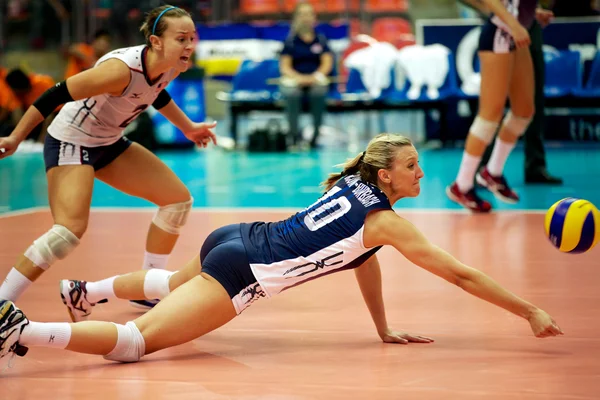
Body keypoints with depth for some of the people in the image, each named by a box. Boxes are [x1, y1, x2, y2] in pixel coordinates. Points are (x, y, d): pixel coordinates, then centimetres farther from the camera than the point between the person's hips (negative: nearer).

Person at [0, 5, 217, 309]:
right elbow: (56, 95, -28)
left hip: (109, 143, 9)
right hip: (70, 142, -9)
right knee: (71, 229, -27)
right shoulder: (122, 69, -33)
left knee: (178, 199, 8)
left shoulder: (172, 67, -8)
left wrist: (188, 128, 27)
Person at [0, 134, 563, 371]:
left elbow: (362, 257, 27)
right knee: (136, 341, -19)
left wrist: (385, 331, 30)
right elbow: (459, 276, -8)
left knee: (177, 286, 43)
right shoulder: (386, 222, -9)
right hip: (242, 271, -10)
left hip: (232, 240, 10)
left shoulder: (353, 184, 14)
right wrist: (530, 312, -2)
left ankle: (87, 292, 55)